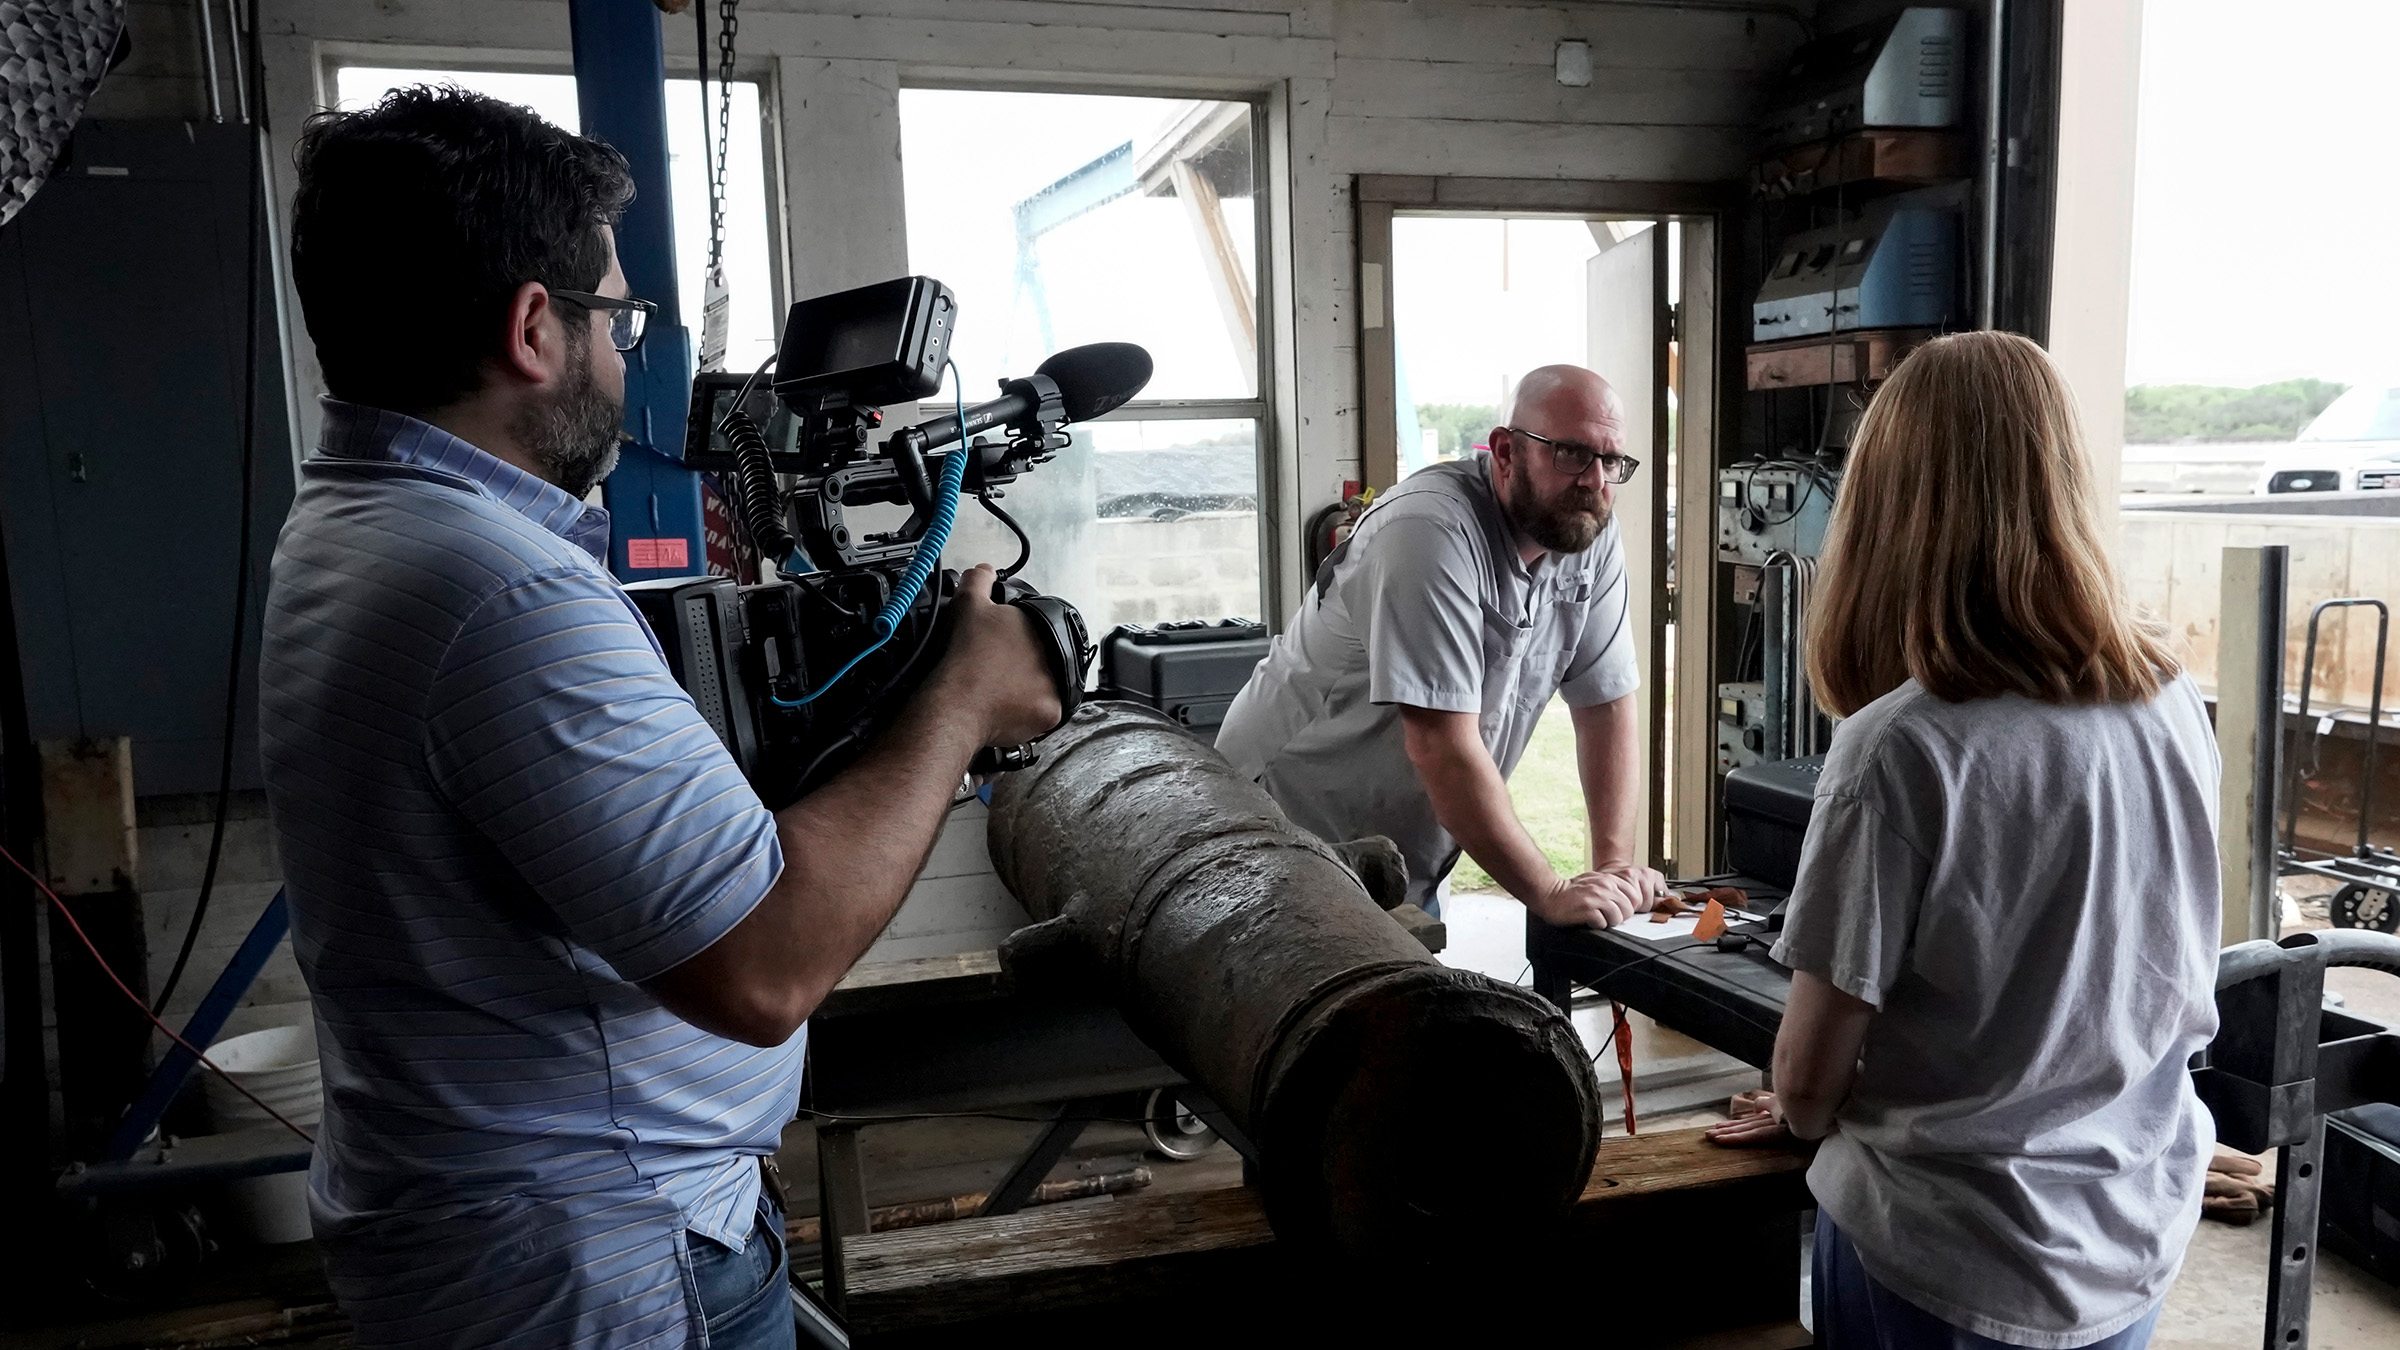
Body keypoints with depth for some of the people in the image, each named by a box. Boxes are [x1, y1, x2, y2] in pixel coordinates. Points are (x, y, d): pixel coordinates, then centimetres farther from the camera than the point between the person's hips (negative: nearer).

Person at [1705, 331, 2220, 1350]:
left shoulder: (1903, 747, -25)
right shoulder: (2176, 707, -7)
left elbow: (1808, 1076, -17)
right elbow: (2172, 995, 9)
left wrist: (1803, 1113, 6)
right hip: (2140, 1241, 6)